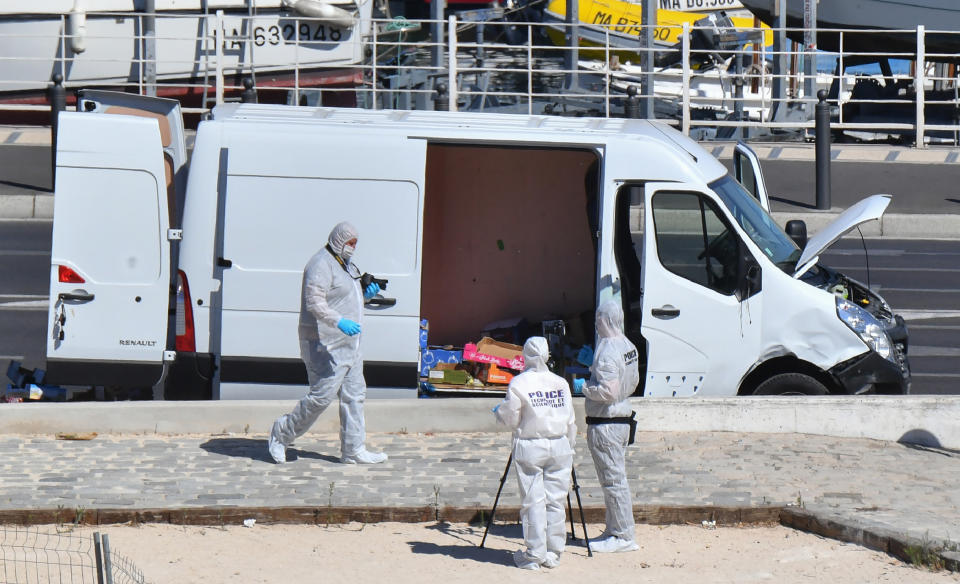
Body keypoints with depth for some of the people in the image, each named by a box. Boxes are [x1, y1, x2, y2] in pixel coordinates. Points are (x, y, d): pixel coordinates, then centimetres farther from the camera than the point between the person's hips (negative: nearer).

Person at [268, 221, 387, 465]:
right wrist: (340, 322, -36)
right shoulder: (322, 264, -14)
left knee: (354, 395, 7)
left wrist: (365, 295, 10)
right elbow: (315, 303, -25)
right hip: (325, 346, -10)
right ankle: (281, 434, 6)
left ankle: (354, 450, 10)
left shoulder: (346, 266, 18)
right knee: (322, 395, -10)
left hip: (347, 344, 10)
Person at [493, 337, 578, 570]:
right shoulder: (560, 383, 2)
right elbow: (570, 421, 7)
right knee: (555, 501, 8)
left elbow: (510, 419, -3)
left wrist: (499, 411, 19)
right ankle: (553, 554, 12)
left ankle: (534, 555, 2)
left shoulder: (518, 383, -8)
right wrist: (569, 449, 19)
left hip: (530, 447, -3)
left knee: (533, 502, 1)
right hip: (559, 446, 3)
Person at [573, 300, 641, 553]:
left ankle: (624, 537, -1)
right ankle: (614, 531, 22)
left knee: (613, 480, -4)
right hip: (623, 418, 10)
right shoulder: (628, 346, 9)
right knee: (616, 478, 15)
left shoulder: (608, 351, -20)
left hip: (605, 424, -10)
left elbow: (608, 391, -26)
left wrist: (584, 387, -10)